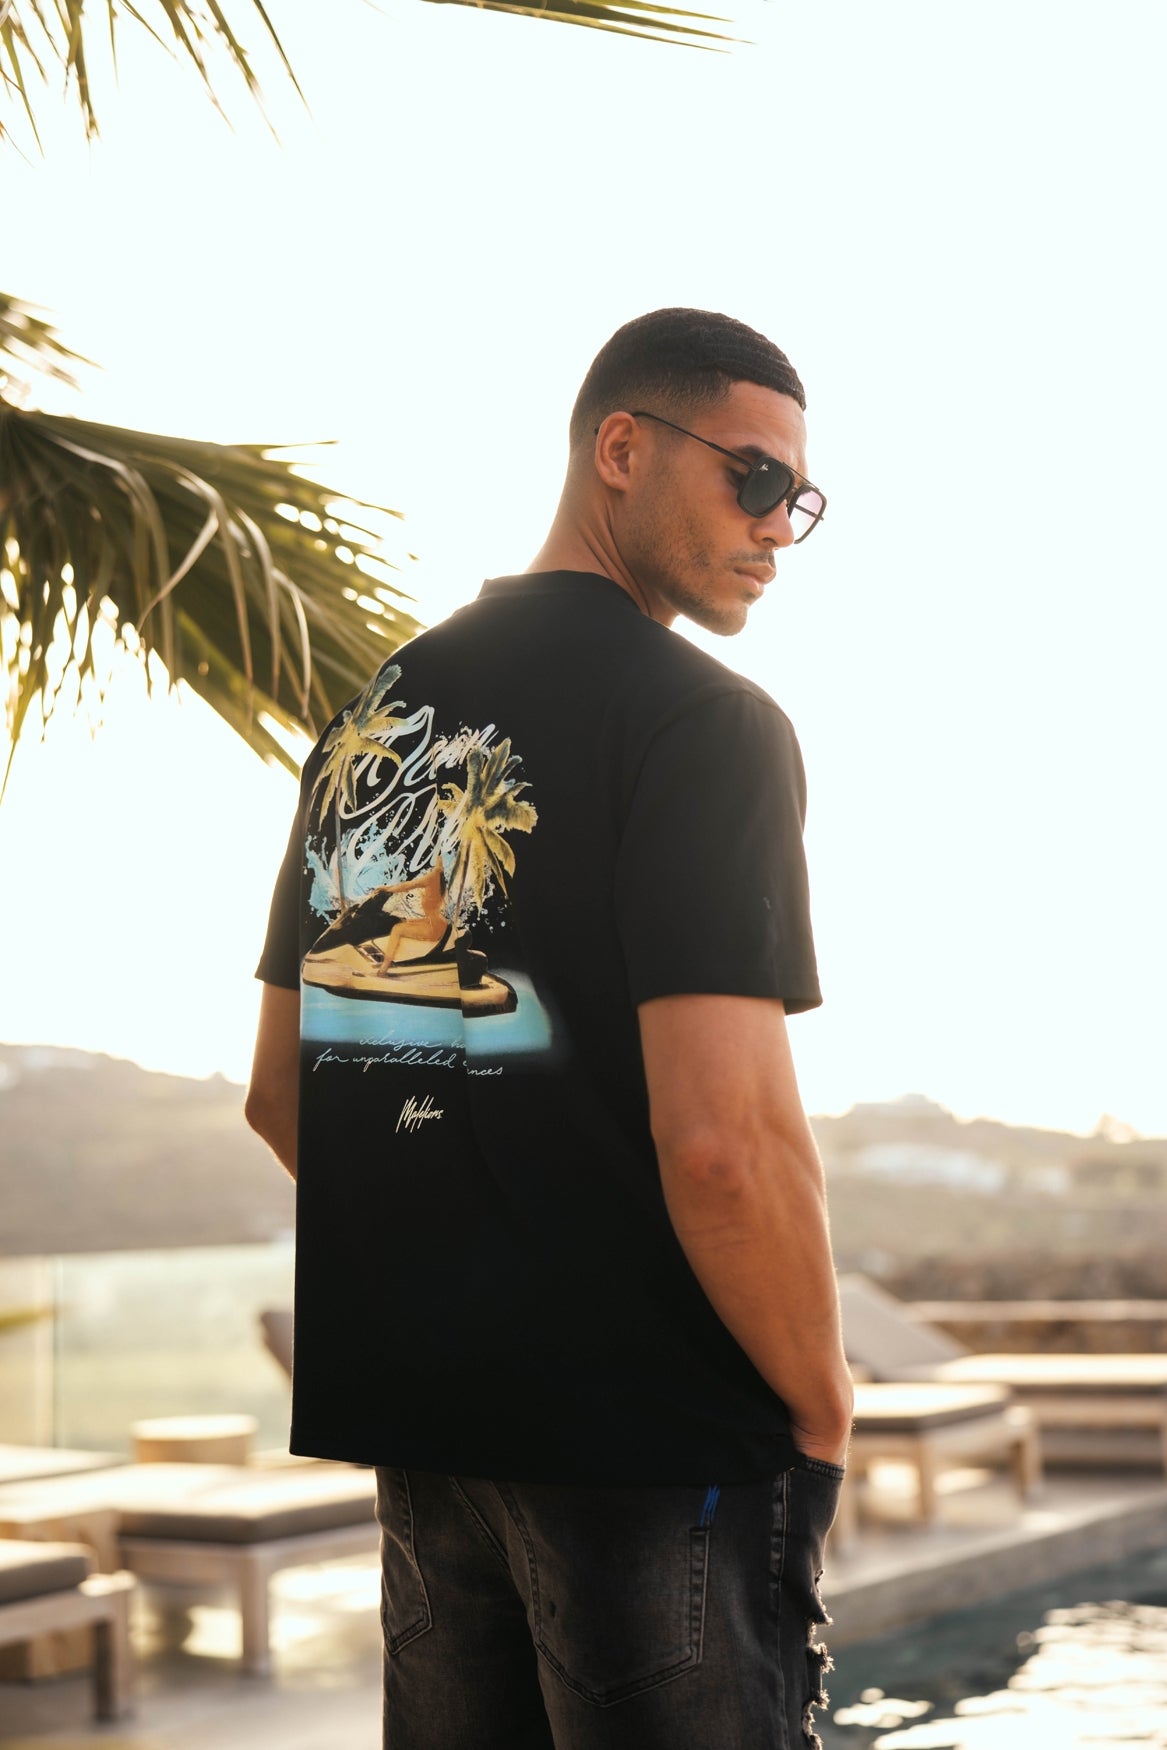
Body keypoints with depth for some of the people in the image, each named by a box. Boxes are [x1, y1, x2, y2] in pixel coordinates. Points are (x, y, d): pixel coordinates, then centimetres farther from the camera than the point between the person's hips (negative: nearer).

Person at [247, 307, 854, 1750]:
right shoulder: (703, 721, -13)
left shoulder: (369, 720, 11)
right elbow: (724, 1144, -22)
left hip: (414, 1414, 8)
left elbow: (277, 1097, 15)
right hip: (648, 1430, -7)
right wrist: (820, 1411, -8)